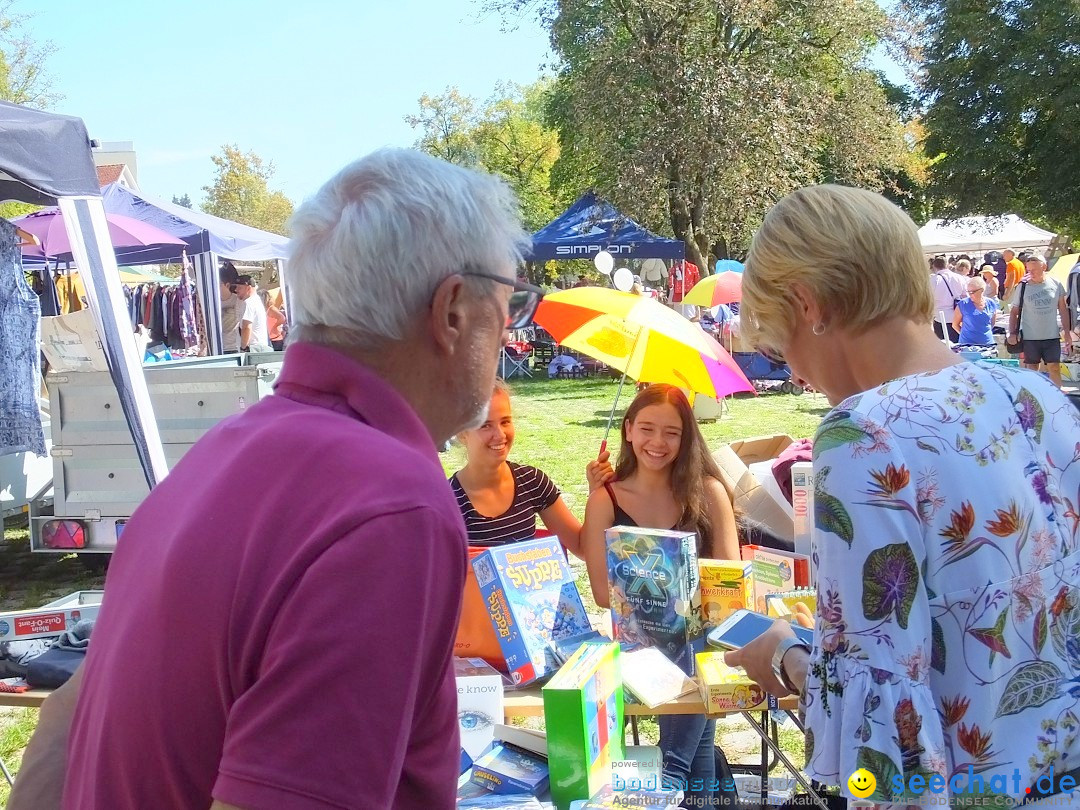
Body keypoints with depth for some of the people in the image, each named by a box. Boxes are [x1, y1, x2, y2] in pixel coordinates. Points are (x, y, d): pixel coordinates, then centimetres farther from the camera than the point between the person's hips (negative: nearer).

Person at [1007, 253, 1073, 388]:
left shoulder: (1055, 283, 0)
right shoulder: (1023, 287, -3)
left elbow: (1063, 309, 8)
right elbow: (1014, 311, 4)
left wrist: (1067, 333, 5)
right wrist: (1012, 333, -7)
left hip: (1052, 336, 1)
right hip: (1030, 337, -1)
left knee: (1055, 369, 0)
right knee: (1031, 371, 6)